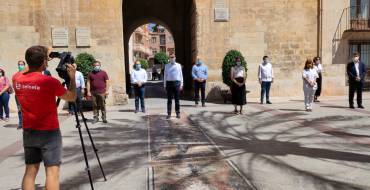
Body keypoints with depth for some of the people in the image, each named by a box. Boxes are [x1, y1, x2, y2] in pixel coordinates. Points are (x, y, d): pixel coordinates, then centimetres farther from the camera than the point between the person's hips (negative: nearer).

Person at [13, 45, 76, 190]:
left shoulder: (17, 79, -2)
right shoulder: (49, 82, -17)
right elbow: (72, 97, -3)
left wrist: (33, 61, 22)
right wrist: (72, 77, 7)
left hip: (28, 132, 6)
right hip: (49, 132, -6)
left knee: (30, 170, 14)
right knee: (52, 171, -1)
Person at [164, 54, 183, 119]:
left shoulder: (178, 65, 7)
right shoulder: (167, 66, 10)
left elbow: (181, 75, 7)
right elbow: (165, 76, 11)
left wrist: (181, 84, 1)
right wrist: (165, 85, 6)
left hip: (177, 83, 0)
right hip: (169, 83, 1)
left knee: (177, 99, 5)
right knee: (169, 99, 3)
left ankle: (178, 113, 13)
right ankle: (169, 114, 8)